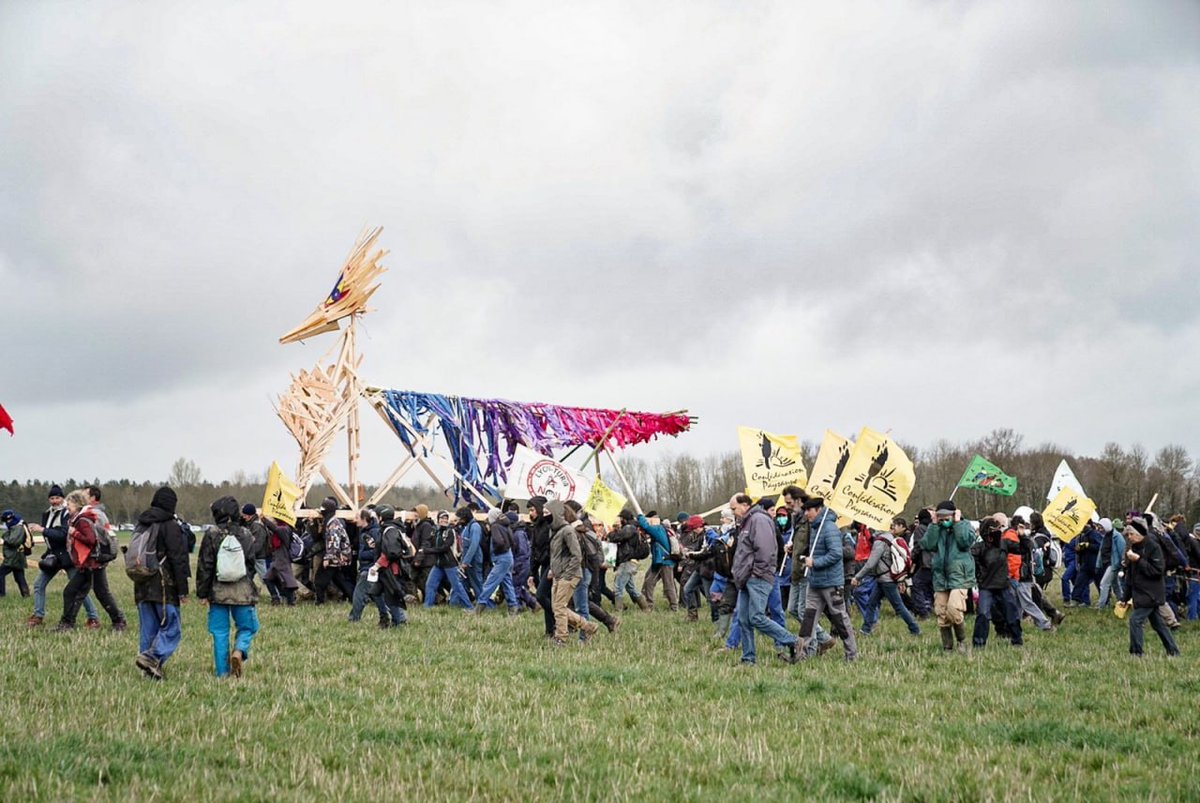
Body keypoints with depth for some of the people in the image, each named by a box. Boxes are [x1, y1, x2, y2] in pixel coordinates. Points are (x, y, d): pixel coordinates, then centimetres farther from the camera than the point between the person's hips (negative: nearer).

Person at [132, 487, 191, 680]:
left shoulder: (141, 525, 12)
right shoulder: (171, 527, -11)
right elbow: (178, 560, -12)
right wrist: (182, 590, -10)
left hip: (142, 587, 7)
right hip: (164, 588, -7)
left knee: (148, 629, 11)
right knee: (171, 629, -4)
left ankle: (151, 670, 11)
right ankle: (152, 657, -22)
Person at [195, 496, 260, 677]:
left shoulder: (211, 535, -5)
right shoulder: (246, 535, 1)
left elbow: (204, 566, -3)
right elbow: (251, 564, 8)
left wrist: (202, 592, 4)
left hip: (218, 593, -1)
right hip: (243, 592, 1)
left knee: (219, 633, 6)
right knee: (246, 628, 12)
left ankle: (222, 673, 6)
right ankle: (239, 651, -17)